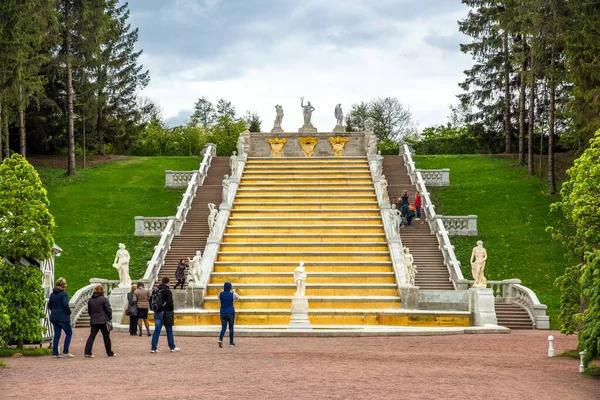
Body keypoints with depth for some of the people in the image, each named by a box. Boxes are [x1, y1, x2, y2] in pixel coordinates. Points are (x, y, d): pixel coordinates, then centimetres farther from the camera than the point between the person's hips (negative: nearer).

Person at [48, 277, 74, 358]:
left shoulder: (52, 294, 9)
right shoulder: (64, 293, -13)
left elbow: (49, 306, 13)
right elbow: (65, 305, -20)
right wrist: (69, 312, -5)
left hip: (54, 317, 7)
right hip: (63, 317, -7)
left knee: (57, 335, 11)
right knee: (69, 333, 5)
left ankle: (55, 353, 9)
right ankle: (65, 351, 0)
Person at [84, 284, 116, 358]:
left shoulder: (90, 300, 9)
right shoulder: (104, 299, -10)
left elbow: (89, 311, 16)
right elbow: (109, 310, -9)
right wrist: (110, 318, 4)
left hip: (93, 321, 5)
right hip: (103, 321, -5)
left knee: (91, 336, 3)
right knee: (106, 337, 5)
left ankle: (87, 352, -7)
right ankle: (110, 353, 13)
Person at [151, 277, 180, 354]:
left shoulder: (155, 290, 6)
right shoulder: (167, 291, -12)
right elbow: (170, 303, -17)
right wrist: (171, 311, -4)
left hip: (157, 313, 5)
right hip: (165, 313, -5)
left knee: (157, 330, 5)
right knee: (169, 331, 8)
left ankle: (153, 348, 0)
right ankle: (172, 347, 16)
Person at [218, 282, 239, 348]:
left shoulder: (220, 294, -3)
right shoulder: (232, 294, -8)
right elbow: (237, 298, 14)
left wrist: (223, 290, 16)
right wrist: (233, 291, 17)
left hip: (223, 313, 2)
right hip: (231, 313, -2)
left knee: (223, 327, 4)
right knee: (231, 328, 10)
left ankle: (220, 339, -22)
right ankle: (231, 343, 15)